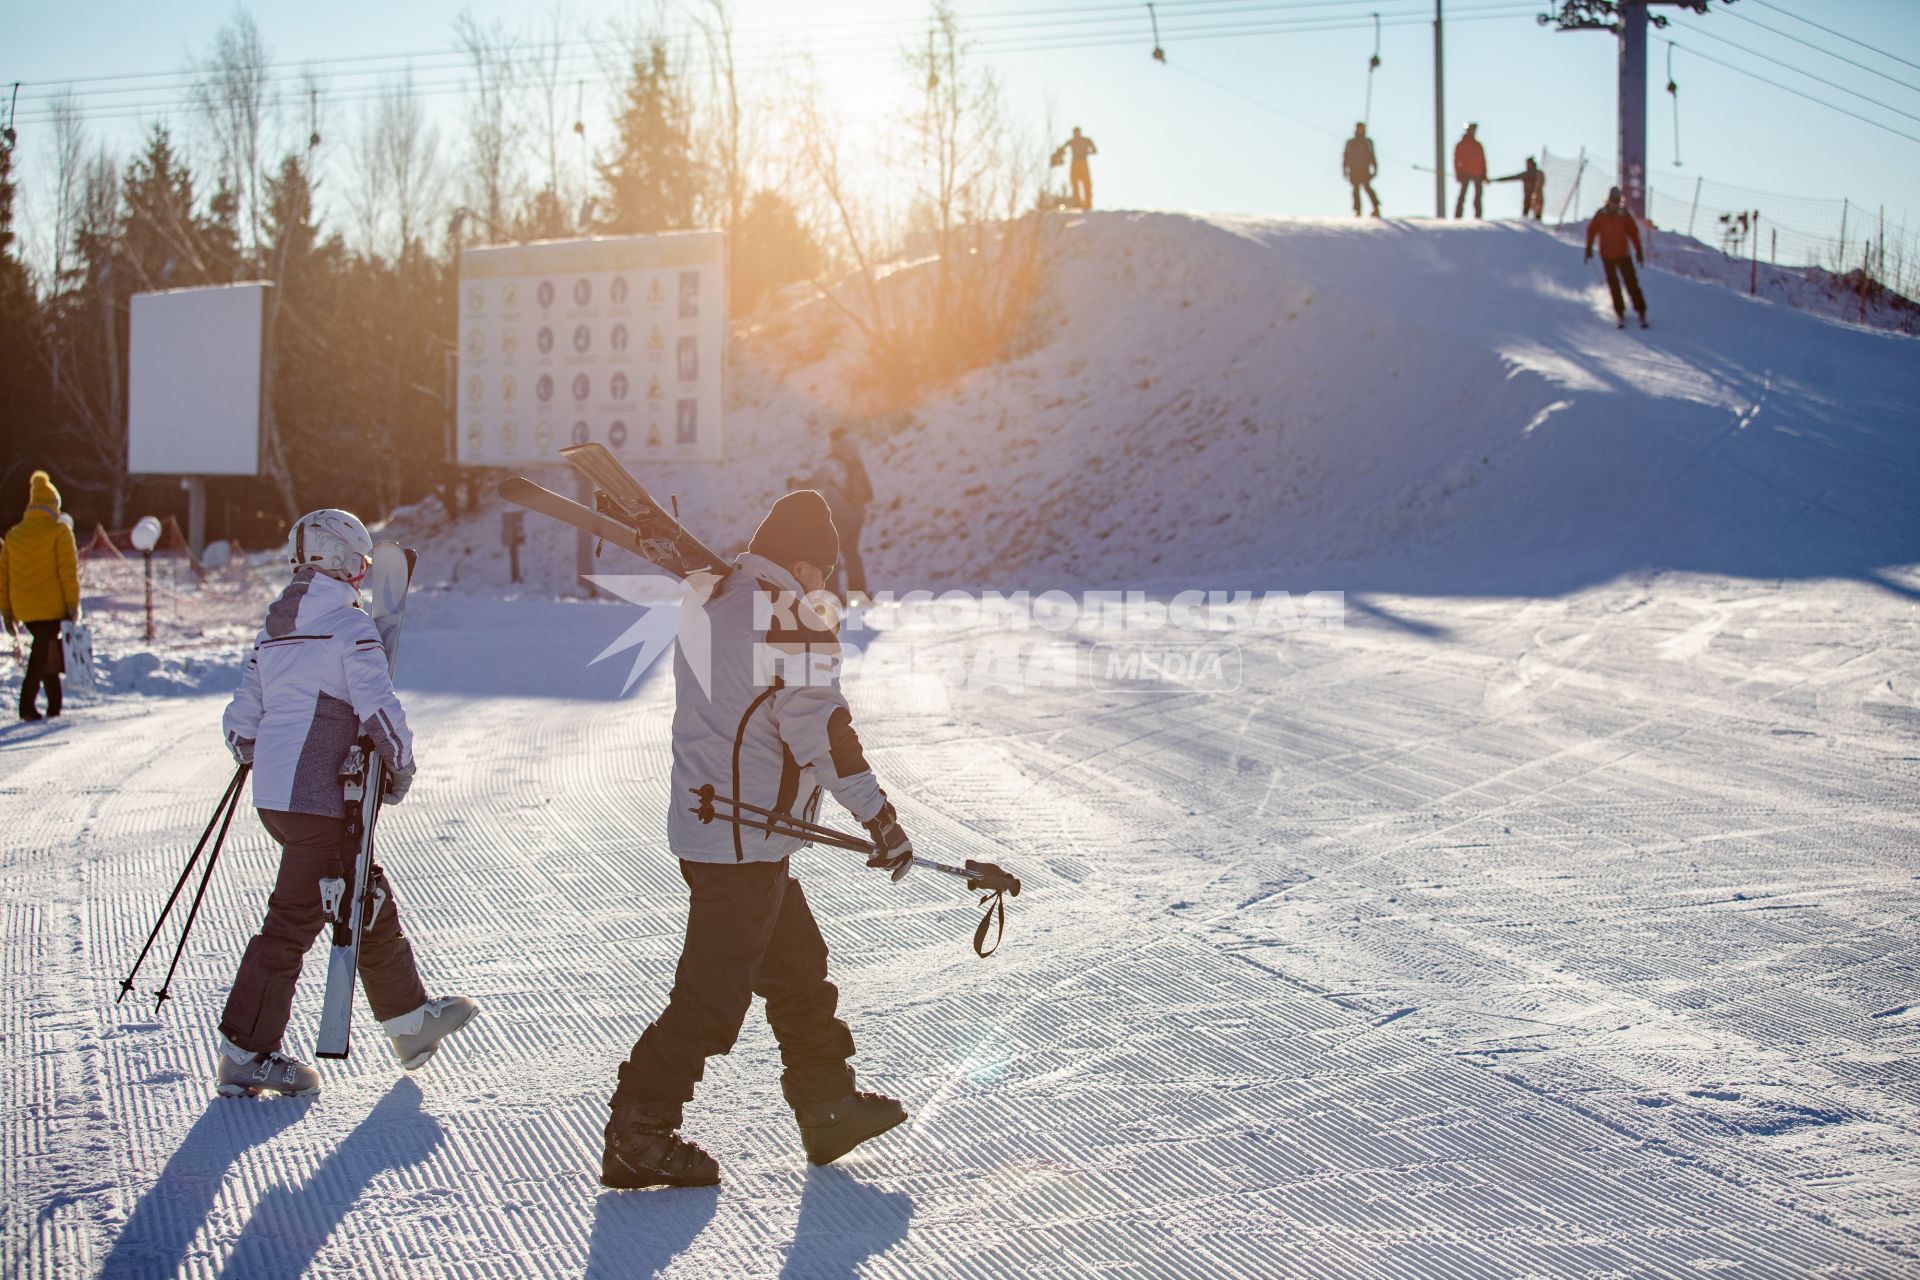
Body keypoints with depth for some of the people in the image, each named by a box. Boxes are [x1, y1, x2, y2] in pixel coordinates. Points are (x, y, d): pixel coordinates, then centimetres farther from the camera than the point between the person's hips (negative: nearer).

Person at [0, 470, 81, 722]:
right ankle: (28, 704, -13)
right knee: (43, 653, -2)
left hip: (24, 610, 5)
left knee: (45, 651, 18)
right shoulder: (59, 531, -5)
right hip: (52, 607, -5)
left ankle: (54, 703, 21)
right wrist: (73, 604, -7)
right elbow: (68, 570, -11)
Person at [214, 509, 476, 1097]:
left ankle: (410, 1021, 27)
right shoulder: (348, 624, -10)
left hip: (273, 792, 9)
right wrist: (400, 764, -4)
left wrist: (259, 759, 32)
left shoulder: (272, 629, 14)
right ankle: (247, 1053, 2)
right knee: (296, 919, -3)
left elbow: (240, 720, 15)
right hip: (321, 797, -9)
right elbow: (379, 706, -18)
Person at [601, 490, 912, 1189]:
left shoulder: (712, 602, 8)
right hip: (745, 841, -10)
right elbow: (824, 733, -20)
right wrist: (880, 816, -17)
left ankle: (829, 1104, 30)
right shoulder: (793, 624, -17)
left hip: (699, 819, 10)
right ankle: (637, 1134, 3)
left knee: (798, 967, 19)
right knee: (714, 993, -2)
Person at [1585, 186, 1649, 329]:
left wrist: (1638, 251, -1)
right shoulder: (1600, 215, -3)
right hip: (1607, 255, 1)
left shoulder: (1624, 215, -5)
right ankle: (1620, 314, 9)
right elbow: (1591, 230, 8)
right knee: (1613, 284, 2)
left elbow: (1633, 232, 1)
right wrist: (1589, 248, 7)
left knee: (1632, 283, -5)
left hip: (1623, 254, -1)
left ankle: (1641, 313, 0)